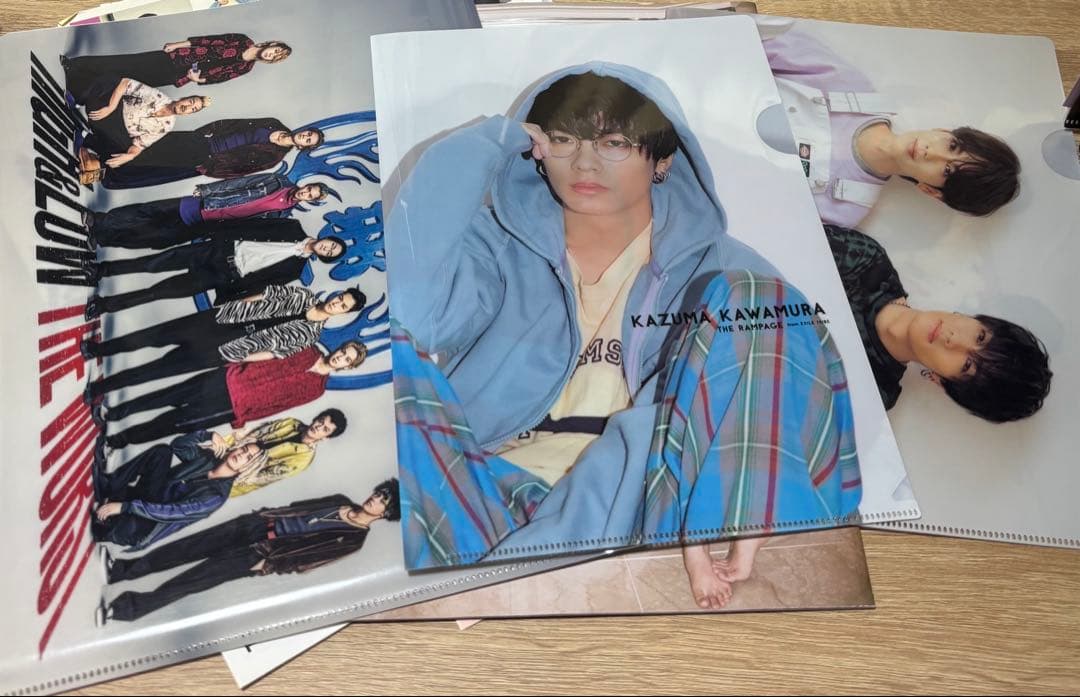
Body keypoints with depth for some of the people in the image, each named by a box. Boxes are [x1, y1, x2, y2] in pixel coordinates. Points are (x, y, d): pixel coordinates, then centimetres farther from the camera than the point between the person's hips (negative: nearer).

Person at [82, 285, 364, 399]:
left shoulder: (310, 334, -5)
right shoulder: (303, 295, 5)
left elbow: (276, 350, -7)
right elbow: (271, 293, 11)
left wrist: (238, 358, -10)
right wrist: (236, 305, 5)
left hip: (224, 349, -3)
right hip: (223, 318, 3)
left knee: (164, 367, -3)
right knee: (158, 334, 1)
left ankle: (99, 388, 8)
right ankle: (95, 348, 19)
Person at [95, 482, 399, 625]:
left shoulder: (353, 539, -6)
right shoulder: (342, 502, 12)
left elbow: (309, 557, -13)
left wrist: (270, 564, -18)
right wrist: (267, 515, 8)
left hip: (261, 555, -5)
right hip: (262, 525, 5)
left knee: (195, 579, -11)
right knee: (192, 546, -5)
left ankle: (124, 608, -9)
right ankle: (123, 568, 1)